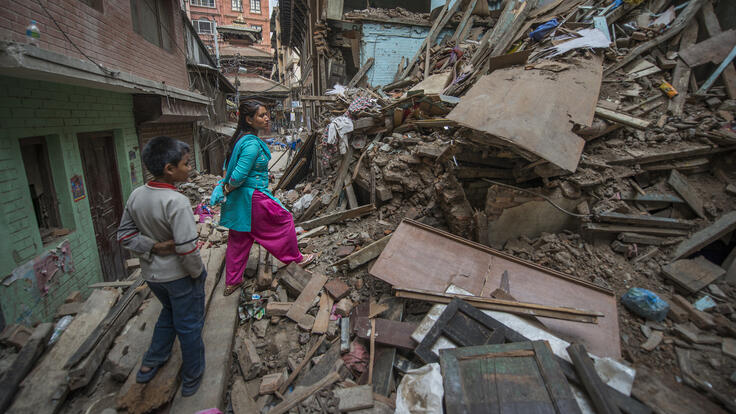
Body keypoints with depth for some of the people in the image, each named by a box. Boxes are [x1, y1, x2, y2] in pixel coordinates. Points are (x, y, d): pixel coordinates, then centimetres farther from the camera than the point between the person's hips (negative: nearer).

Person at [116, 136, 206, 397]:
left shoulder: (136, 196, -5)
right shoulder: (176, 202, -28)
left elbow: (125, 235, 1)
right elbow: (187, 248, -28)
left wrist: (153, 247, -8)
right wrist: (198, 273, -12)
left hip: (151, 273, 7)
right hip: (179, 276, -7)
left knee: (169, 312, 31)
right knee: (189, 325, 13)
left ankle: (151, 363, 43)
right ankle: (191, 378, 30)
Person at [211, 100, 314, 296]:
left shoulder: (240, 139, 8)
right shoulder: (252, 143, -22)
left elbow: (228, 166, 16)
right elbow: (239, 176, -25)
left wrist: (223, 186, 11)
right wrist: (227, 189, -9)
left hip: (237, 198, 9)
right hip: (253, 197, -9)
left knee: (238, 239, 17)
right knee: (284, 221, 12)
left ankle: (232, 282, 30)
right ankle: (295, 258, 32)